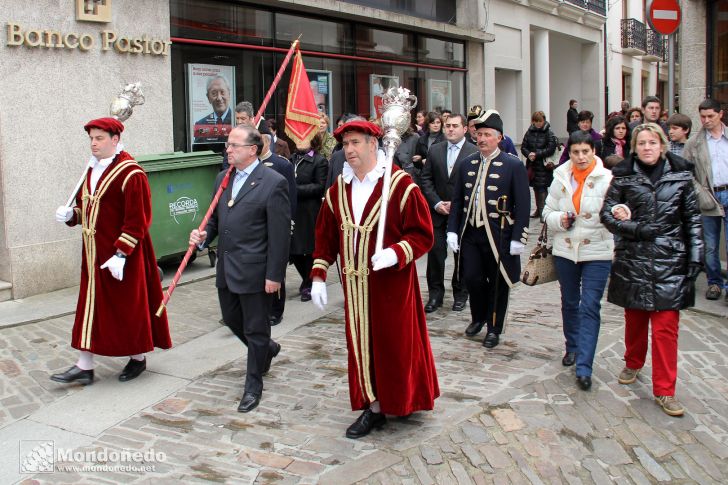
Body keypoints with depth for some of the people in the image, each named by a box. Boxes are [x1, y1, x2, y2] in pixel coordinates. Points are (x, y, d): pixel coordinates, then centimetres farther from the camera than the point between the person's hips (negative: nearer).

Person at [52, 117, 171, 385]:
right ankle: (84, 366, 16)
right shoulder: (93, 170, 11)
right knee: (91, 306, 9)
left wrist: (121, 253, -22)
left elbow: (137, 220, -19)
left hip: (123, 256, -8)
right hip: (94, 252, 8)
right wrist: (71, 214, 0)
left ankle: (138, 358, 23)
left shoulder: (130, 173, -15)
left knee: (129, 306, 5)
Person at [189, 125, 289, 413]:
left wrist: (275, 275, -16)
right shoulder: (223, 179, 10)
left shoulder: (273, 183, -13)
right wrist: (203, 236, -4)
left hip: (254, 270, -7)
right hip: (226, 268, 8)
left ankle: (253, 386, 22)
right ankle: (267, 349, 47)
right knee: (232, 319, 20)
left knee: (255, 330, 5)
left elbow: (280, 234, -14)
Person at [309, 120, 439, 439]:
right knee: (361, 345, 9)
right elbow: (325, 236, 12)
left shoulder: (400, 185, -11)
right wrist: (318, 276, 6)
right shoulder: (338, 189, 6)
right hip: (355, 284, 5)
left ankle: (405, 400, 29)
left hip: (391, 284, -4)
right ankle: (373, 408, 22)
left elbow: (423, 235, -10)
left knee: (396, 342, 7)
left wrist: (395, 254, -26)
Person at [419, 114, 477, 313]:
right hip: (437, 212, 2)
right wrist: (437, 203, -6)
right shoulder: (434, 150, 7)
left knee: (461, 254, 7)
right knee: (435, 252, 0)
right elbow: (425, 179, 5)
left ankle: (460, 294, 22)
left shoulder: (475, 152, -5)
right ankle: (435, 293, 12)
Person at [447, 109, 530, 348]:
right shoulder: (466, 164, 7)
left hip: (499, 236, -3)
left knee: (498, 283, 7)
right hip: (470, 234, 3)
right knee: (472, 278, 4)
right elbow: (457, 200, 10)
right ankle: (478, 317, 31)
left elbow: (522, 205, -8)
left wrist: (518, 238, -12)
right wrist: (452, 230, 3)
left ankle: (494, 328, 23)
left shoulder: (514, 165, -6)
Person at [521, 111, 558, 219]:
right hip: (532, 165, 5)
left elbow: (551, 149, -13)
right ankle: (538, 210, 29)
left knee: (542, 189, -9)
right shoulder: (530, 132, 6)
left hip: (544, 166, -5)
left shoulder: (549, 133, -6)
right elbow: (523, 147, 7)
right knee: (536, 188, 15)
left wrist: (537, 154, -17)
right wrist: (529, 154, -13)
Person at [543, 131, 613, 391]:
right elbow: (548, 212, 9)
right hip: (565, 250, 4)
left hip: (597, 252, -4)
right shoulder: (560, 178, 3)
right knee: (569, 303, 18)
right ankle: (572, 347, 40)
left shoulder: (607, 179, -8)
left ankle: (584, 368, -6)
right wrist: (560, 220, -12)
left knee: (590, 307, -8)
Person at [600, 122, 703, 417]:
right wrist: (637, 229, -15)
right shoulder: (624, 176, 2)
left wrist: (695, 257, 1)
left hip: (669, 262, 0)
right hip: (633, 260, 1)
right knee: (635, 319, 14)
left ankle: (664, 391, 5)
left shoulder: (680, 175, 3)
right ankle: (633, 364, 40)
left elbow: (692, 218, 6)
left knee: (666, 327, -3)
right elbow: (607, 214, -1)